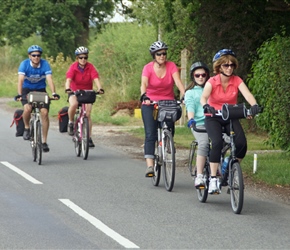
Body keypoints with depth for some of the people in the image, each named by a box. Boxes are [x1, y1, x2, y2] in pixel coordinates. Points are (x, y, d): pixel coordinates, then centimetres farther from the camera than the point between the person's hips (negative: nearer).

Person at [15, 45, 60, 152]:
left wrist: (54, 93, -41)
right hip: (27, 90, -1)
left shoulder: (45, 64, -17)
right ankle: (26, 128, 0)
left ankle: (44, 141, -5)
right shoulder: (24, 64, -19)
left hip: (40, 90, 1)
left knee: (44, 112, -15)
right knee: (27, 108, -30)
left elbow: (49, 79, -26)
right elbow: (21, 80, -28)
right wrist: (19, 94, -43)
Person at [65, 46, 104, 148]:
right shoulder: (73, 67, -14)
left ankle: (89, 138, 0)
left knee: (88, 114, -9)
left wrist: (100, 89, -41)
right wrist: (67, 89, -47)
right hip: (74, 92, -1)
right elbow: (68, 79, -27)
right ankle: (71, 123, -7)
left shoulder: (90, 67, -11)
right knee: (73, 104, -33)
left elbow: (96, 79, -23)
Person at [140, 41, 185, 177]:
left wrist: (184, 95, -36)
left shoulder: (171, 66, -6)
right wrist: (144, 96, -45)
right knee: (150, 134, -14)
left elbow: (178, 81, -19)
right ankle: (149, 166, -21)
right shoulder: (148, 68, -10)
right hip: (150, 103, -2)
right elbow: (143, 84, -24)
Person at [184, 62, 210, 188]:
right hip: (199, 124, -2)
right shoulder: (190, 92, 16)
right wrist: (190, 119, -21)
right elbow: (190, 106, -1)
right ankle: (199, 176, -32)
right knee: (204, 143, -29)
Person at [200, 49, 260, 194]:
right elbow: (203, 97, -28)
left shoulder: (237, 81, -5)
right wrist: (206, 106, -52)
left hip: (231, 118, 2)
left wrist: (254, 105, -43)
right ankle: (213, 179, -23)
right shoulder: (212, 82, -11)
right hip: (213, 118, -2)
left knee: (241, 144, -22)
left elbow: (247, 94, -21)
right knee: (217, 143, -30)